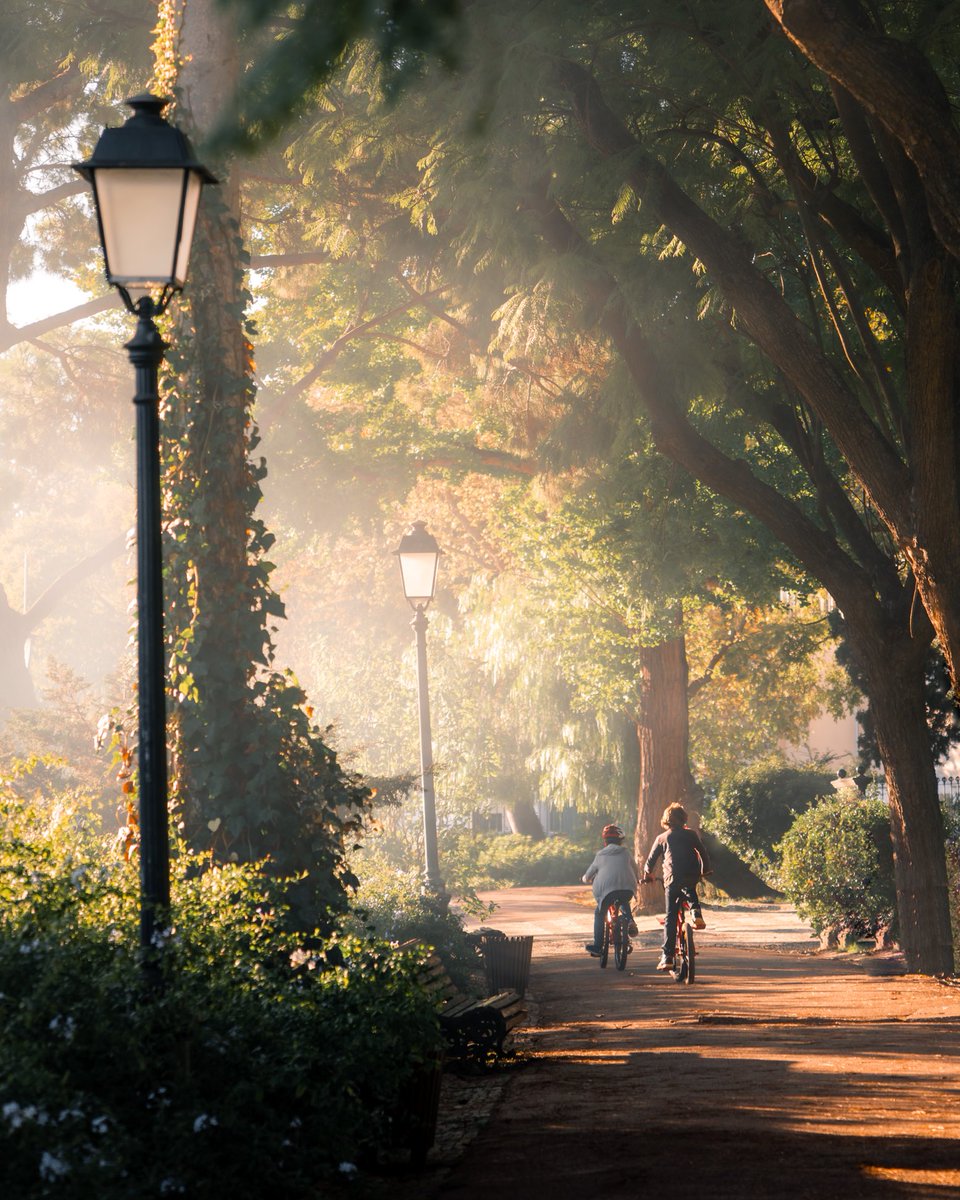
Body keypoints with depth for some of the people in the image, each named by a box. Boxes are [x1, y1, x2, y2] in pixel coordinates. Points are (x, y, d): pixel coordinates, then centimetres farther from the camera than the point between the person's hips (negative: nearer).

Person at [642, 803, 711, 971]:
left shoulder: (662, 838, 13)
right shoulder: (691, 834, 12)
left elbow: (651, 860, 19)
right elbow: (703, 853, 10)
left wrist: (647, 875, 37)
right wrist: (705, 870, 27)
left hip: (672, 879, -1)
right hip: (692, 877, 1)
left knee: (670, 918, 1)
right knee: (691, 892, 37)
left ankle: (667, 957, -6)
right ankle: (696, 912, 6)